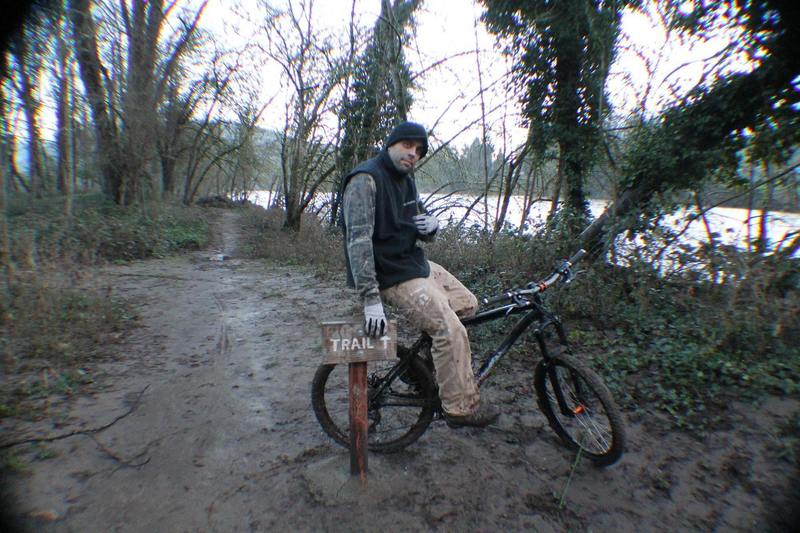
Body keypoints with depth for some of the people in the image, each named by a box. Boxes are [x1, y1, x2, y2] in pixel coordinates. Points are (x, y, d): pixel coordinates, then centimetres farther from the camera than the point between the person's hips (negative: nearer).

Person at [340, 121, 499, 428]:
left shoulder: (406, 181, 11)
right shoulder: (365, 180, -18)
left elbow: (422, 225, 19)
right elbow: (358, 240, -28)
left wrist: (431, 225, -7)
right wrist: (371, 298, -34)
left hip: (416, 262, 10)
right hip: (392, 276, -10)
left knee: (468, 304, 13)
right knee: (453, 333, -15)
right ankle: (462, 408, 2)